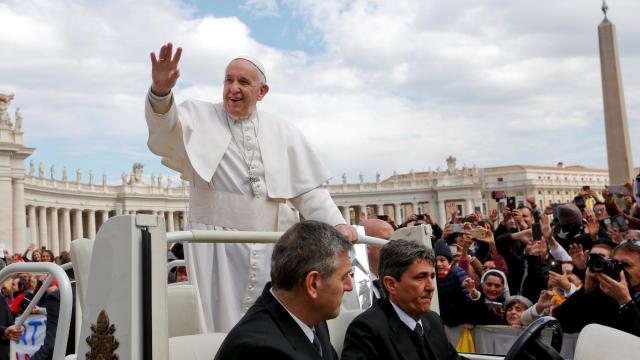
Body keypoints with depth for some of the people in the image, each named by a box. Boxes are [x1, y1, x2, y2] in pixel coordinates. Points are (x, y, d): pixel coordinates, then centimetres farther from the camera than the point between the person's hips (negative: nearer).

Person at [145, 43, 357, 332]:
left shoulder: (283, 132, 13)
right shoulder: (200, 117, 7)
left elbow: (308, 190, 12)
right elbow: (165, 133, -15)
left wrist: (337, 223, -2)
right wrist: (161, 91, -35)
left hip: (271, 250, 3)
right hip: (217, 249, -2)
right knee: (221, 324, -3)